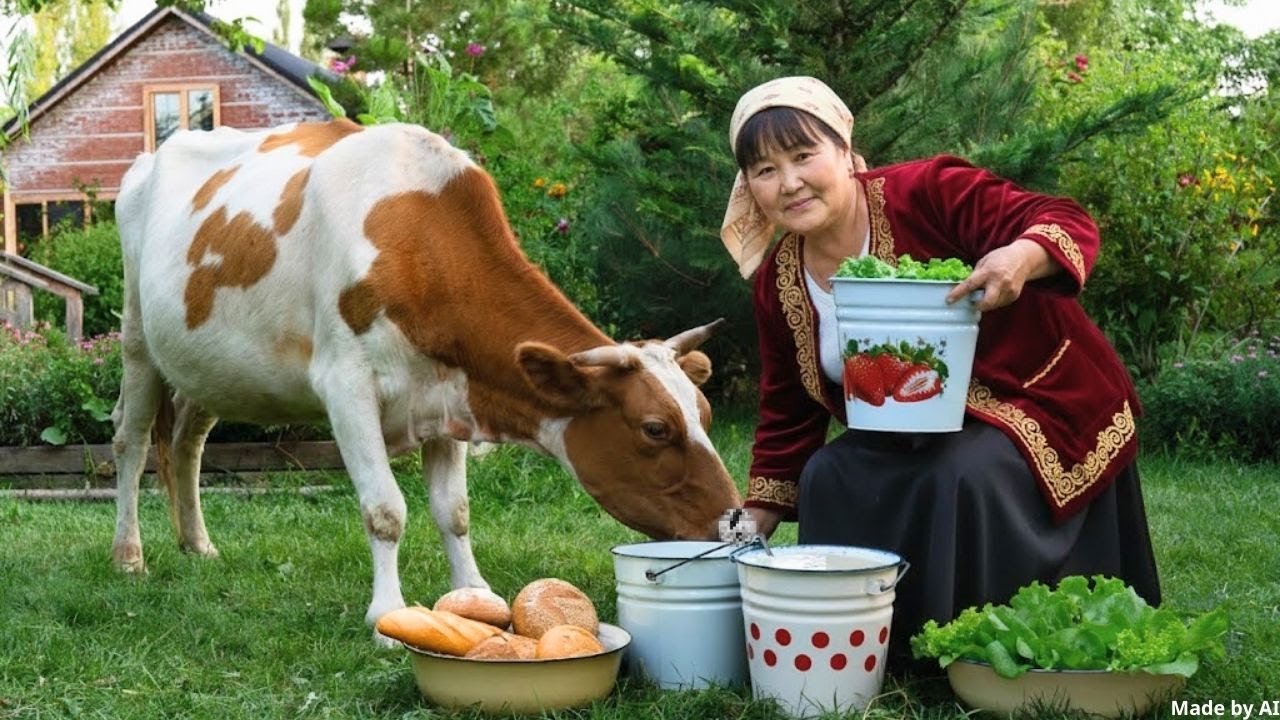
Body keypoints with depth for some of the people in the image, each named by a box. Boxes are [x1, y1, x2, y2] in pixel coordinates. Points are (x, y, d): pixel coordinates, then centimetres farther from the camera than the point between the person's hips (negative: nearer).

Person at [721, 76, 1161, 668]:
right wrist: (754, 526, 5)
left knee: (962, 479, -31)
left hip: (1041, 404, -6)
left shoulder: (926, 193, -21)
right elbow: (787, 414, 8)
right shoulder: (779, 284, -1)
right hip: (922, 436, 6)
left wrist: (1021, 257, -48)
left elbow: (1068, 224, -25)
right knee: (831, 481, -13)